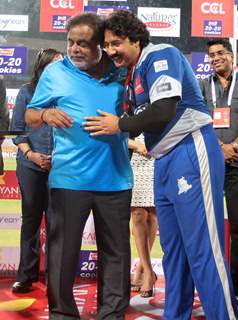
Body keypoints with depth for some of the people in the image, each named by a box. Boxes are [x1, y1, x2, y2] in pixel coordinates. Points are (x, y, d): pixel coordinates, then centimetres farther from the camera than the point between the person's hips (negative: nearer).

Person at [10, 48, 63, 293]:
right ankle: (26, 276, 14)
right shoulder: (27, 91, 5)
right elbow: (17, 128, 3)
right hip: (30, 165, 1)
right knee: (31, 218, 6)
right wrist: (30, 154, -9)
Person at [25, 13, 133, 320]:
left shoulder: (121, 71, 7)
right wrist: (46, 114, -15)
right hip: (69, 177, -2)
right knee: (63, 250, 5)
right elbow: (30, 115, 7)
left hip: (115, 177, 2)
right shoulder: (55, 72, 3)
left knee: (116, 251, 10)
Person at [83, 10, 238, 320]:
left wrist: (119, 125, -7)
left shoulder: (160, 56, -7)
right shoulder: (134, 75, 19)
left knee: (203, 249, -9)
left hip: (190, 152, -9)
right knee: (172, 247, 13)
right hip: (165, 161, 9)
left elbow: (163, 112, -19)